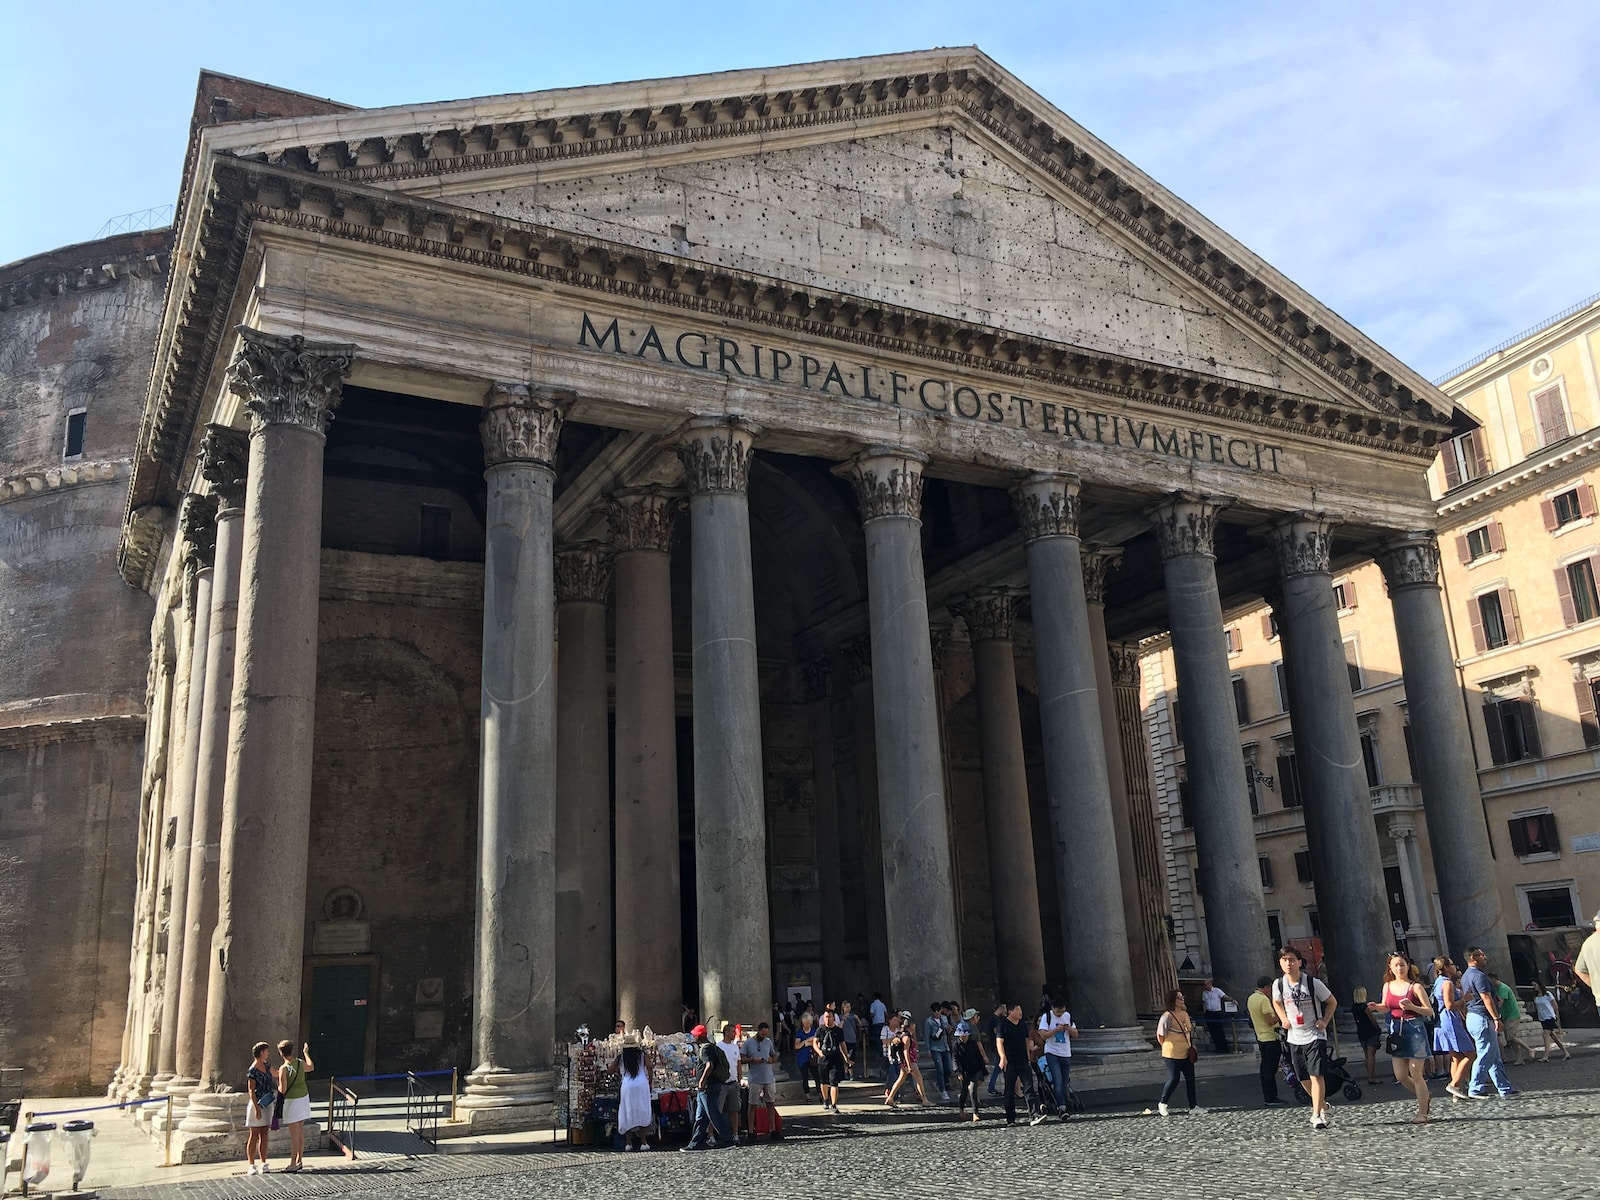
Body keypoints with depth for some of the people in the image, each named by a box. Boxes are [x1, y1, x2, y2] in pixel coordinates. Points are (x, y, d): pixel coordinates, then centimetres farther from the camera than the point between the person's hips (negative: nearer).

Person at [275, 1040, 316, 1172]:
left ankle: (293, 1163, 2)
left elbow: (283, 1090, -18)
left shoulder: (283, 1069, -16)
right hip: (304, 1098, 7)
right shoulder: (300, 1063, 3)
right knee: (300, 1132, 14)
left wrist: (278, 1086, 5)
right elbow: (311, 1067, 26)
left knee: (294, 1134, -2)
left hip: (292, 1101, -7)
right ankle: (300, 1161, 19)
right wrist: (306, 1053, 39)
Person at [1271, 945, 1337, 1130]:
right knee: (1303, 1078, 11)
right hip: (1294, 1037, 4)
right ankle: (1322, 1106, 34)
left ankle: (1317, 1115, -13)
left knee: (1316, 1075, -14)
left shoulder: (1313, 983, -14)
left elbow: (1332, 1002, 1)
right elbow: (1276, 1002, 18)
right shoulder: (1279, 984, -4)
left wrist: (1325, 1021, -9)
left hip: (1315, 1036, -4)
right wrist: (1284, 1019, 4)